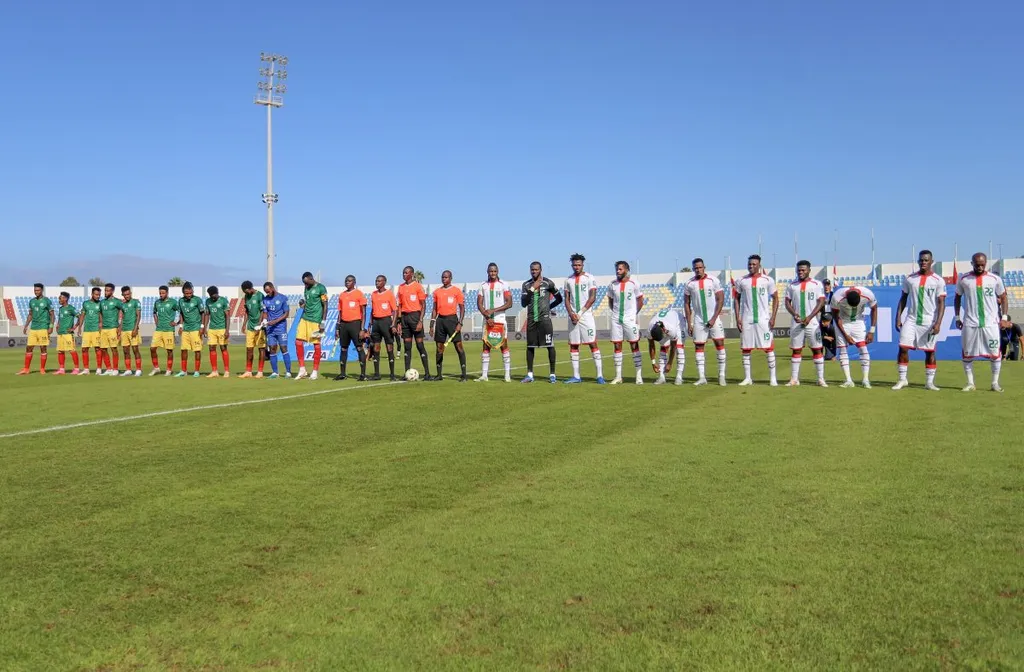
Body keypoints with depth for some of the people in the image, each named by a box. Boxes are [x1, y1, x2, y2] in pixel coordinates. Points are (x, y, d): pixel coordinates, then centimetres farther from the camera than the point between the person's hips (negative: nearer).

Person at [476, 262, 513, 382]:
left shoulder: (504, 285, -1)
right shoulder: (483, 285, 9)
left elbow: (509, 303, -7)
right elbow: (479, 304, 7)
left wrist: (494, 310, -15)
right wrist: (487, 317, -6)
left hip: (500, 320, -3)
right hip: (487, 320, 3)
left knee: (504, 346, -3)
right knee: (486, 346, 3)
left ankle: (508, 374, 0)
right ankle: (484, 375, 5)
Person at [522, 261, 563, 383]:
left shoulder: (548, 283, -2)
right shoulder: (526, 285, 7)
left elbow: (559, 299, 9)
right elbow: (523, 303, -4)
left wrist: (548, 307, 7)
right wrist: (533, 288, -11)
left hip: (544, 319, -3)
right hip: (531, 319, 3)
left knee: (550, 345, -4)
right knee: (530, 346, 5)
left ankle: (552, 374, 2)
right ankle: (529, 374, 12)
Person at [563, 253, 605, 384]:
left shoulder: (589, 278, -2)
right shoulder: (568, 280, 12)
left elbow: (592, 298, -8)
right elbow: (567, 299, 11)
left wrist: (580, 313, -12)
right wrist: (571, 313, -6)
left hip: (586, 315, -5)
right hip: (573, 316, 5)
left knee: (593, 344, -8)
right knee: (573, 346, 5)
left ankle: (600, 375, -8)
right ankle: (576, 376, 10)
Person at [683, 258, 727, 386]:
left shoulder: (713, 281, -4)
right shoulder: (689, 284, 2)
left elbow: (720, 300, -5)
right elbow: (686, 304, 7)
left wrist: (714, 318, -12)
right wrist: (689, 323, 2)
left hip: (714, 318, -2)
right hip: (699, 320, 2)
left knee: (719, 344, -5)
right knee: (698, 347, 1)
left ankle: (722, 375, 3)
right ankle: (701, 378, 6)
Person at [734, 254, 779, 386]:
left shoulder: (768, 280, 0)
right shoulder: (742, 281, 6)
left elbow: (775, 299, 4)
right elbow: (737, 299, 11)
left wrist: (773, 317, -6)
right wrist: (737, 318, 2)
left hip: (763, 319, -2)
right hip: (746, 320, 2)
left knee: (769, 348, -3)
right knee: (745, 349, 4)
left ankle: (773, 378, 4)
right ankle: (747, 378, 11)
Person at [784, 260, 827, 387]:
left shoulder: (817, 284, 1)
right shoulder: (792, 285, 9)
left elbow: (821, 302, -6)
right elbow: (787, 303, 7)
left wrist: (809, 317, -16)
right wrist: (795, 315, -11)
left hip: (813, 322, -2)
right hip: (796, 323, 2)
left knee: (817, 349, -2)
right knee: (796, 350, 5)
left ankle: (821, 379, 2)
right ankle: (794, 379, 9)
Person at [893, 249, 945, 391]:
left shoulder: (938, 281, -3)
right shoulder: (910, 279, 5)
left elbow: (941, 303, -6)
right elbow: (903, 299, 11)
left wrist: (938, 323, -16)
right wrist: (898, 318, 3)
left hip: (929, 322, -2)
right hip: (911, 320, 2)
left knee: (930, 352, 5)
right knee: (903, 348, -6)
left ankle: (929, 382, 14)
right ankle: (902, 379, 5)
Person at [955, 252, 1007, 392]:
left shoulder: (995, 279, 0)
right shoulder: (963, 279, 1)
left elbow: (1003, 298, 9)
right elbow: (957, 298, 13)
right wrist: (957, 317, 8)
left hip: (991, 323, -1)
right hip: (970, 323, 1)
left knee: (995, 353, 1)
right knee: (967, 354, 3)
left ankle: (995, 383, 12)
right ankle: (970, 383, 14)